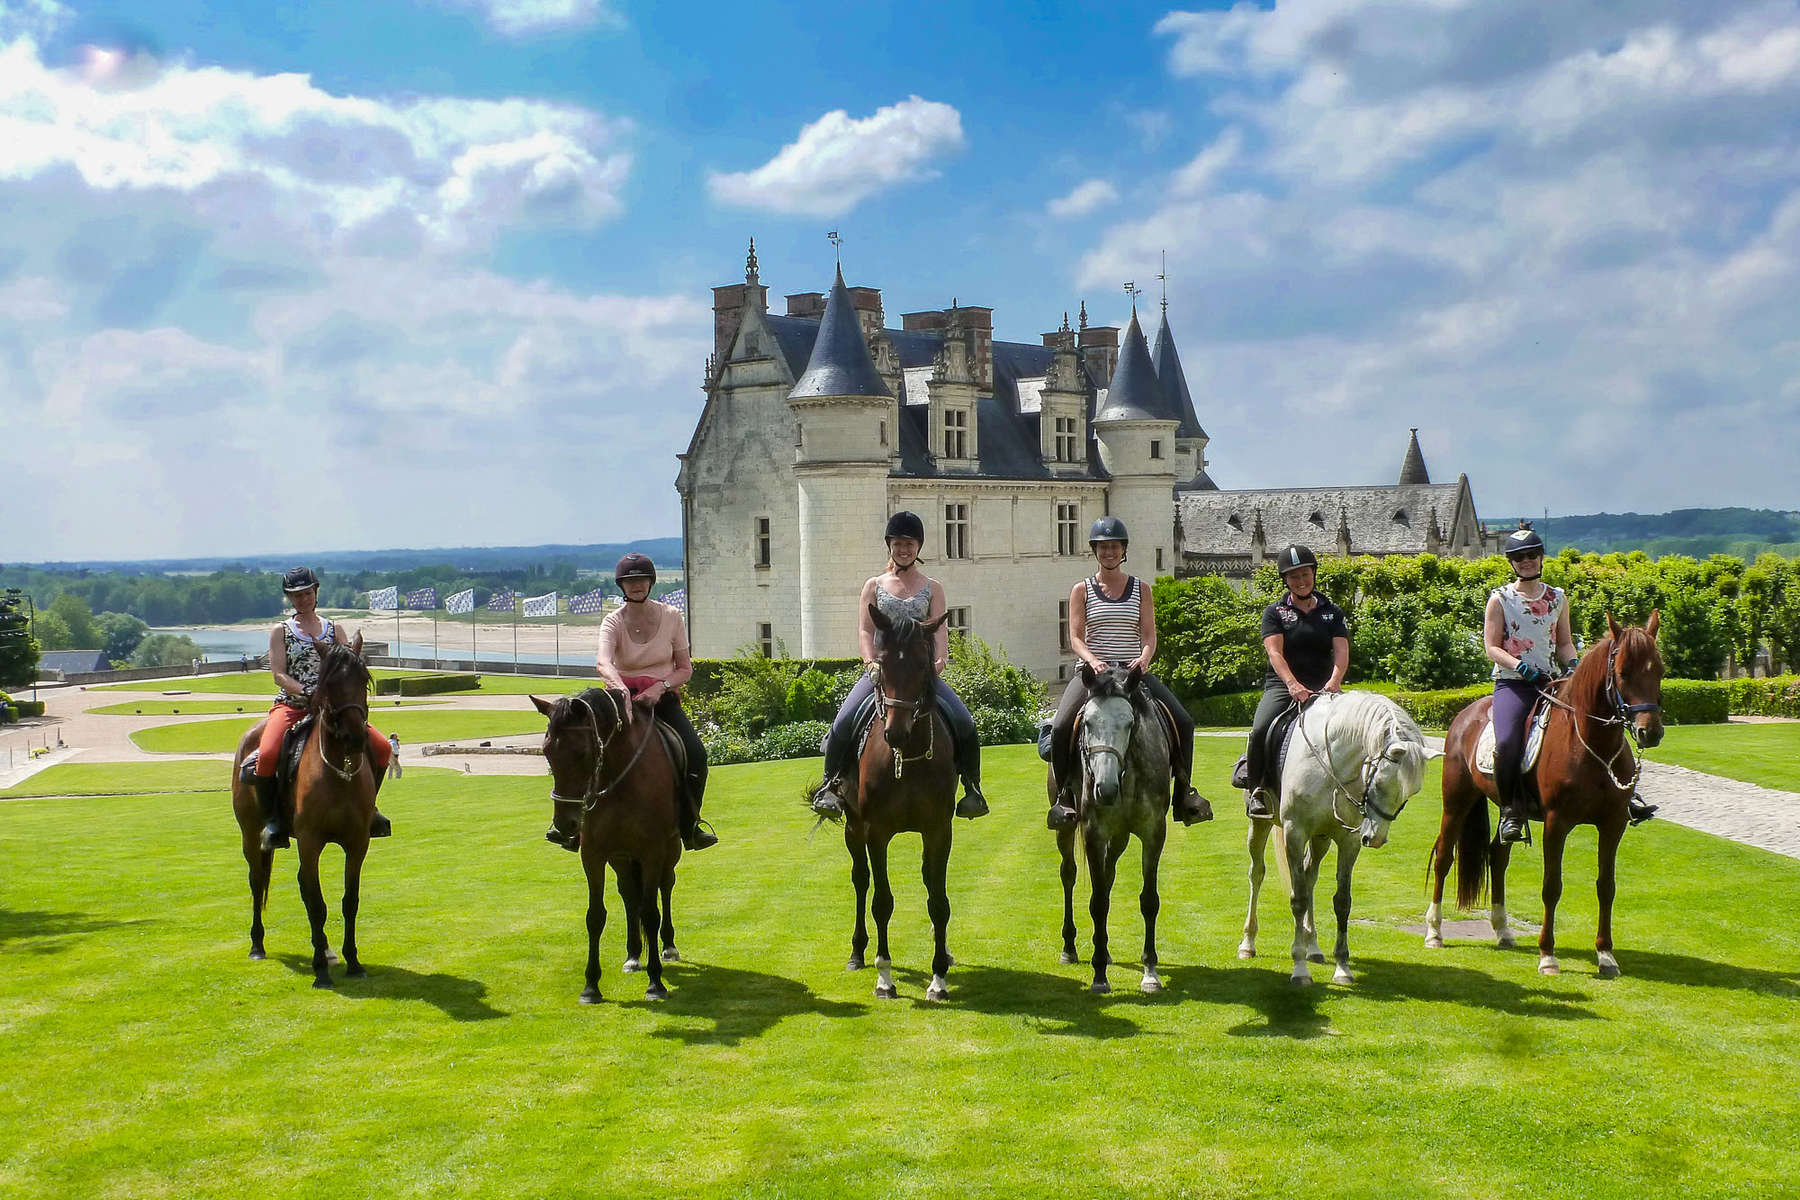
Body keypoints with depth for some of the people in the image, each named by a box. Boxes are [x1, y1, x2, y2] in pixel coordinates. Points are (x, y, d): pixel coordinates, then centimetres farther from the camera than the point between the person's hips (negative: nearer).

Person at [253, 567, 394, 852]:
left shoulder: (334, 629, 15)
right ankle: (272, 820, -12)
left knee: (382, 748, -14)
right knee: (267, 755, -32)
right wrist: (306, 693, -21)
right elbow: (278, 674, -4)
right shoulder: (280, 632, 8)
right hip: (291, 706, -2)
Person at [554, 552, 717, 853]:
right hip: (624, 698, -1)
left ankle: (690, 825, -5)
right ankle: (567, 821, -6)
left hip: (664, 697, 1)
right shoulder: (613, 621, -7)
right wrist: (621, 690, -48)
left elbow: (685, 668, 3)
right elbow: (603, 662, -28)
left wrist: (661, 687, -18)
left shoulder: (671, 616, -2)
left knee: (696, 753, -22)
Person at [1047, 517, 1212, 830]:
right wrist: (1093, 660, -23)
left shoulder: (1141, 589, 11)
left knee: (1183, 721, -15)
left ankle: (1184, 791, 1)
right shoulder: (1082, 590, 7)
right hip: (1093, 670, -1)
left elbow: (1148, 634, 3)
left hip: (1134, 671, 2)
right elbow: (1075, 637, -2)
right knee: (1060, 727, -26)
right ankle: (1064, 795, -9)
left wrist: (1144, 657, -20)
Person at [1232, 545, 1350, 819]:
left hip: (1323, 686, 2)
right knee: (1260, 730, -28)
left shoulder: (1332, 612, 13)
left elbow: (1342, 652, 0)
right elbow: (1274, 653, -8)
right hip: (1281, 685, -2)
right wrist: (1293, 684, -27)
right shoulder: (1275, 612, 7)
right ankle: (1255, 788, -8)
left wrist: (1334, 682, -22)